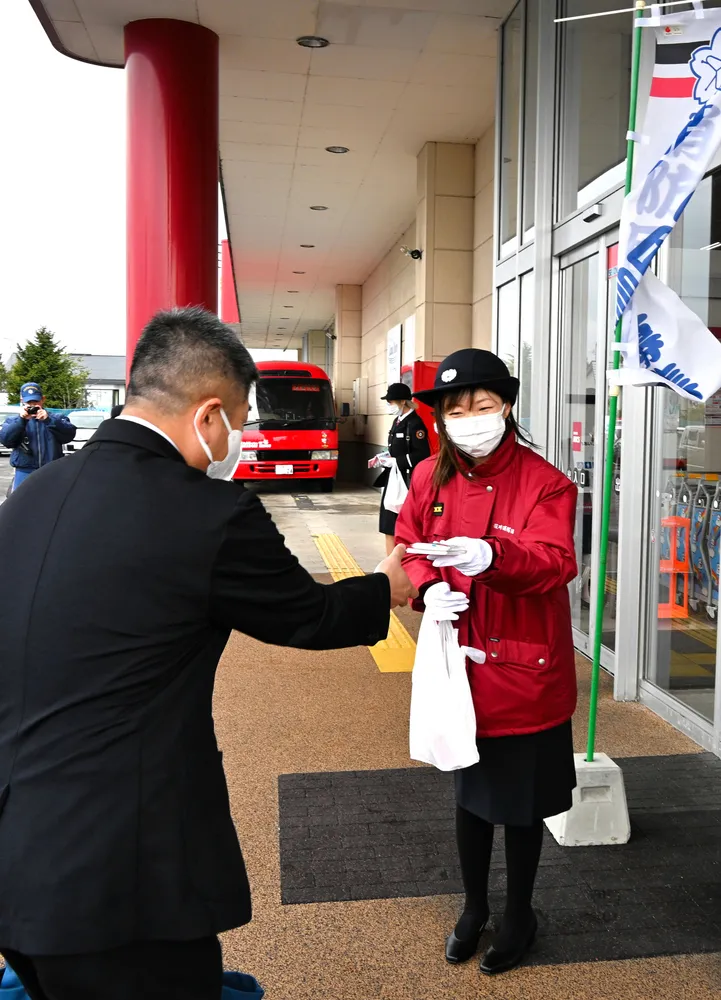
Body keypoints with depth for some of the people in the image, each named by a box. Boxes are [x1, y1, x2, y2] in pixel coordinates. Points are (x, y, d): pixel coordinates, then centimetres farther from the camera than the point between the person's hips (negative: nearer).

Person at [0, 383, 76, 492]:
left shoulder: (57, 418, 12)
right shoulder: (13, 421, 14)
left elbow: (69, 434, -7)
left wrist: (48, 420, -17)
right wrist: (21, 420, -16)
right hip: (25, 474, 0)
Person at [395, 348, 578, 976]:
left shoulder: (544, 483, -14)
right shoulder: (431, 480, -1)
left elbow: (555, 563, -25)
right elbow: (408, 546, 7)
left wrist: (490, 557, -43)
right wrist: (429, 589, -13)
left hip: (526, 671, -4)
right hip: (462, 666, 4)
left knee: (523, 802, 13)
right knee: (471, 791, 21)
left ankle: (520, 914, 39)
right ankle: (474, 907, 44)